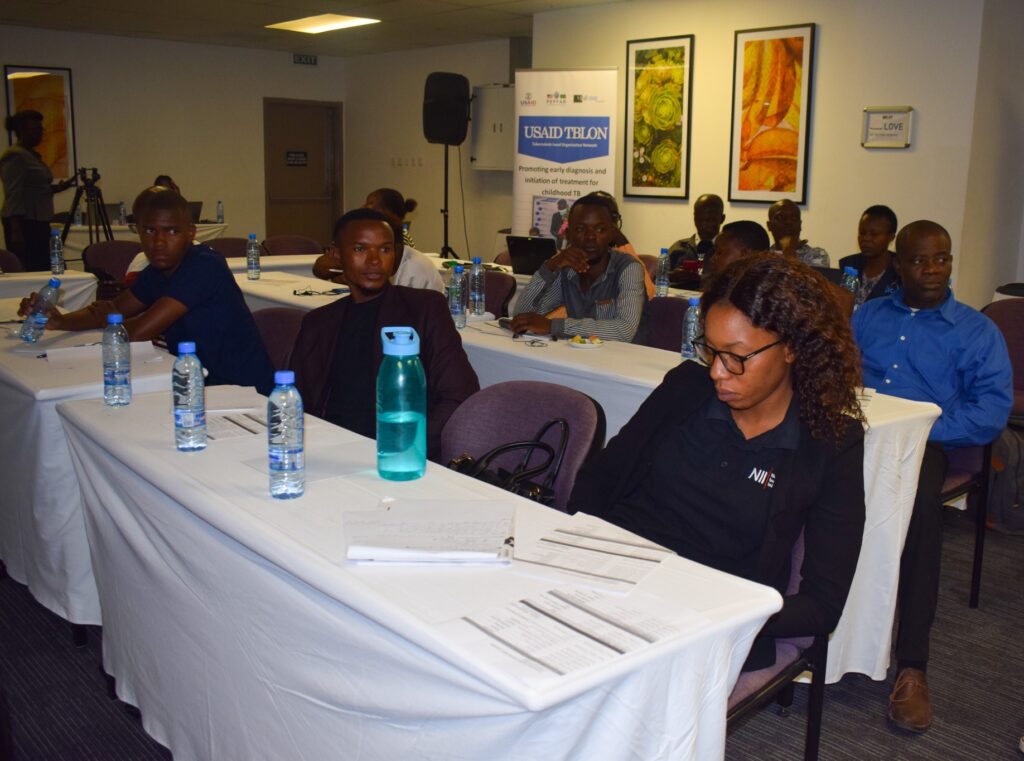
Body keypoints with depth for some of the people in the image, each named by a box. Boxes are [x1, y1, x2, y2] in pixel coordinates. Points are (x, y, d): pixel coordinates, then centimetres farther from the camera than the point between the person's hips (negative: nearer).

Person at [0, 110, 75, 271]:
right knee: (27, 274, -11)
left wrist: (58, 188, 9)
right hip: (23, 223, -10)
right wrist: (16, 231, -22)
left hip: (39, 222, 10)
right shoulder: (14, 156, -10)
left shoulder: (34, 155, 17)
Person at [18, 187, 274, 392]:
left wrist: (104, 318, -1)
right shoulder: (157, 272, 6)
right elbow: (115, 309, 18)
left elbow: (138, 332, -24)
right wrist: (59, 320, -3)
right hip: (201, 386, 8)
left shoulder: (205, 267, -22)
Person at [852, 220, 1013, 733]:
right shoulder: (866, 316, 25)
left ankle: (912, 665, -29)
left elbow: (992, 411, 1)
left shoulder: (977, 332, 14)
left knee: (919, 498, -37)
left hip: (922, 444, -2)